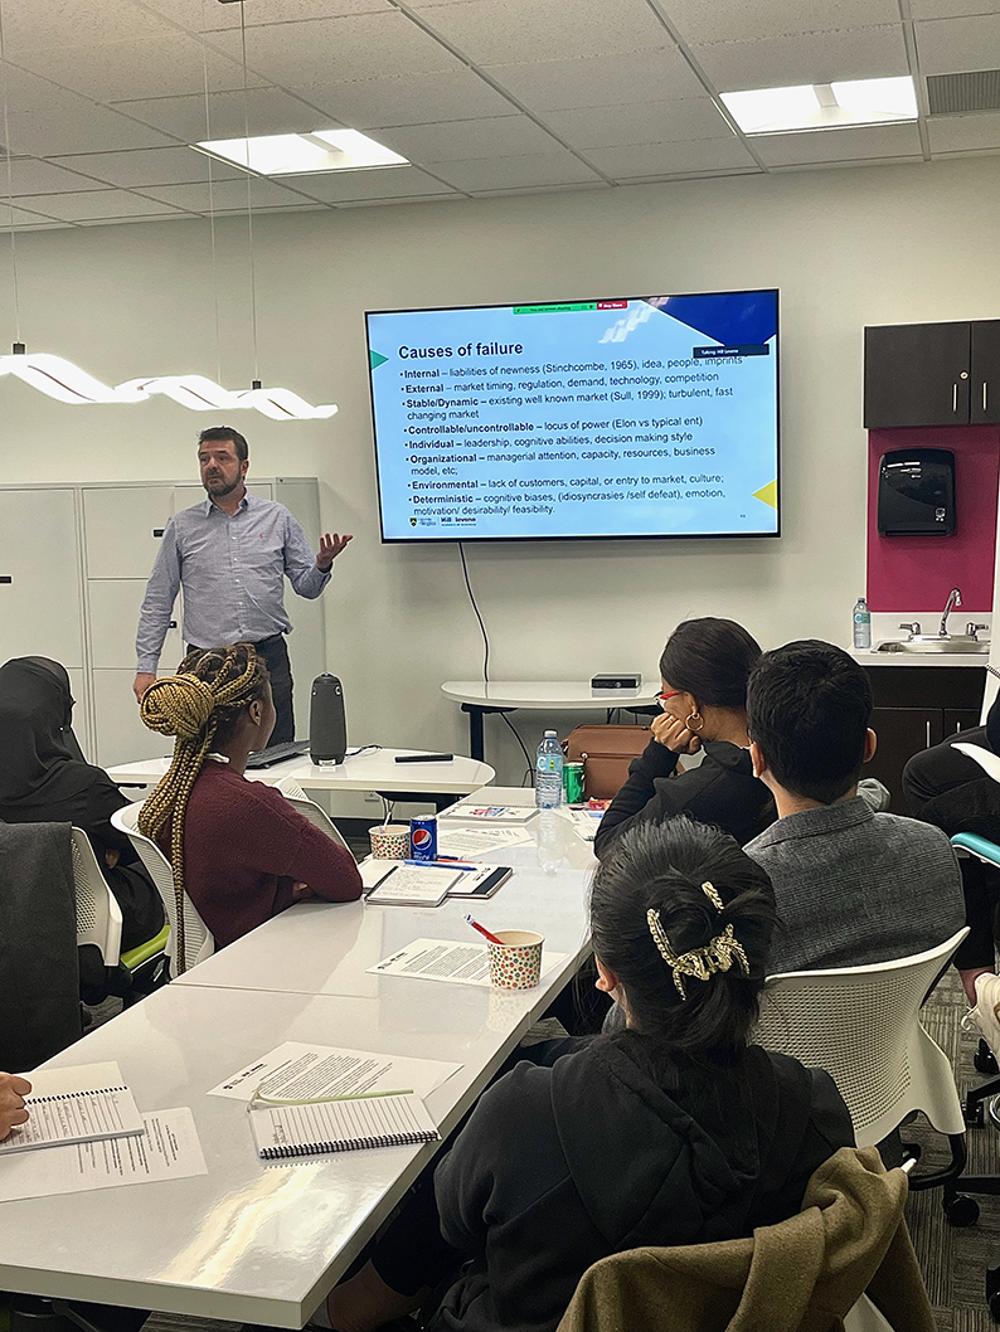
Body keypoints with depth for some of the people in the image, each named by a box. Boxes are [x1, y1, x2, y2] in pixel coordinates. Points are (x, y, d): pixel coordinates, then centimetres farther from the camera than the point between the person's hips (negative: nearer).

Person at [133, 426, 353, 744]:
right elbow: (158, 602, 8)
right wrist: (146, 666, 1)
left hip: (268, 658, 0)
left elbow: (306, 586, 10)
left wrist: (322, 565, -13)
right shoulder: (182, 526, 8)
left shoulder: (278, 518, 8)